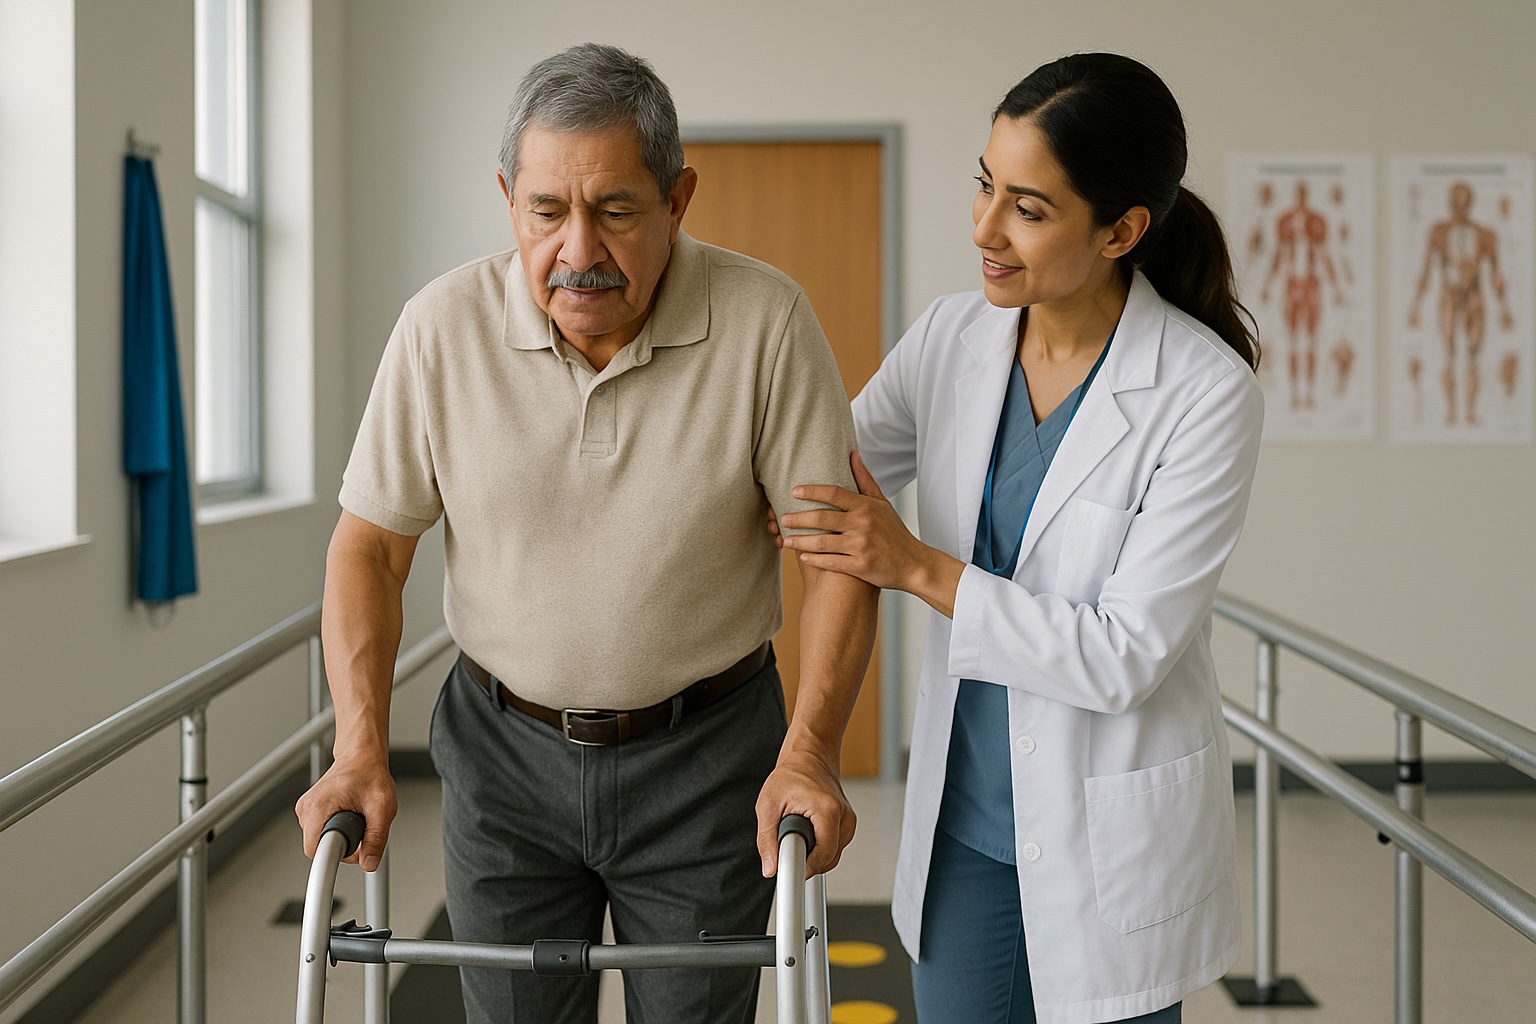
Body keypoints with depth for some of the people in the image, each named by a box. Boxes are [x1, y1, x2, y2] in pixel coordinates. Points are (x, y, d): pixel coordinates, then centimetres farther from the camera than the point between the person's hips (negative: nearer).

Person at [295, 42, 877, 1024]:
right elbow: (370, 544, -3)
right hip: (505, 750, 1)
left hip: (703, 755, -1)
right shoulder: (443, 325, -10)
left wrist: (809, 751, -20)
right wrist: (361, 749, -13)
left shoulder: (765, 319, -14)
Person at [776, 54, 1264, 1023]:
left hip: (1114, 837, -4)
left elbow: (1127, 657, -21)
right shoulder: (953, 337, -5)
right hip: (965, 816, 5)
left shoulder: (1208, 393, -20)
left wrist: (922, 569, -24)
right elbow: (823, 485, 11)